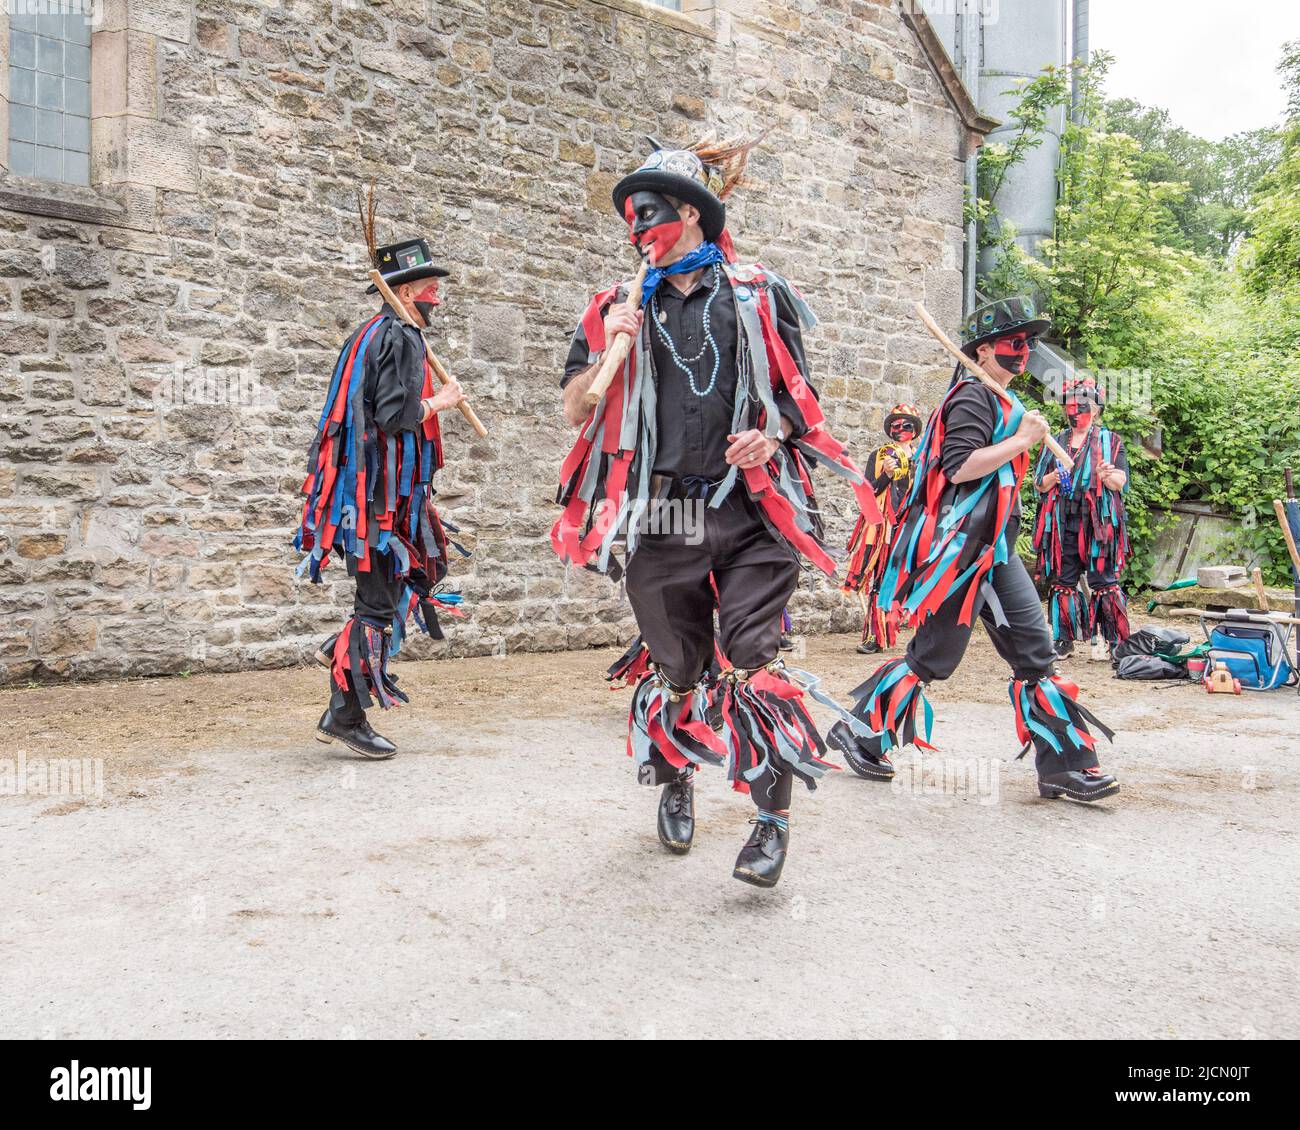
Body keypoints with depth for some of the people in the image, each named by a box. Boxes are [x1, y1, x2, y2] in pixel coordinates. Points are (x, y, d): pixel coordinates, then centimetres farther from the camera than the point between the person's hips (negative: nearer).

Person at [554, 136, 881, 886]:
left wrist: (774, 436, -11)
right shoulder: (621, 310, 13)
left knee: (752, 663, -10)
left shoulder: (758, 295, 7)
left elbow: (799, 396, 11)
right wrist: (608, 350, -6)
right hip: (661, 514, 2)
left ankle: (774, 817, 1)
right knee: (675, 665, 11)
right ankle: (674, 781, 35)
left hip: (748, 510, -2)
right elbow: (575, 412, 10)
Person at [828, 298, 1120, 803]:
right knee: (933, 656, -1)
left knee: (1034, 649, 4)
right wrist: (1022, 440, -17)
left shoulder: (1002, 400, 21)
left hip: (991, 548, 10)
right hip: (959, 550, -10)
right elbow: (958, 468, -23)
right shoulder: (974, 396, -11)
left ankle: (1064, 765, 7)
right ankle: (862, 733, 15)